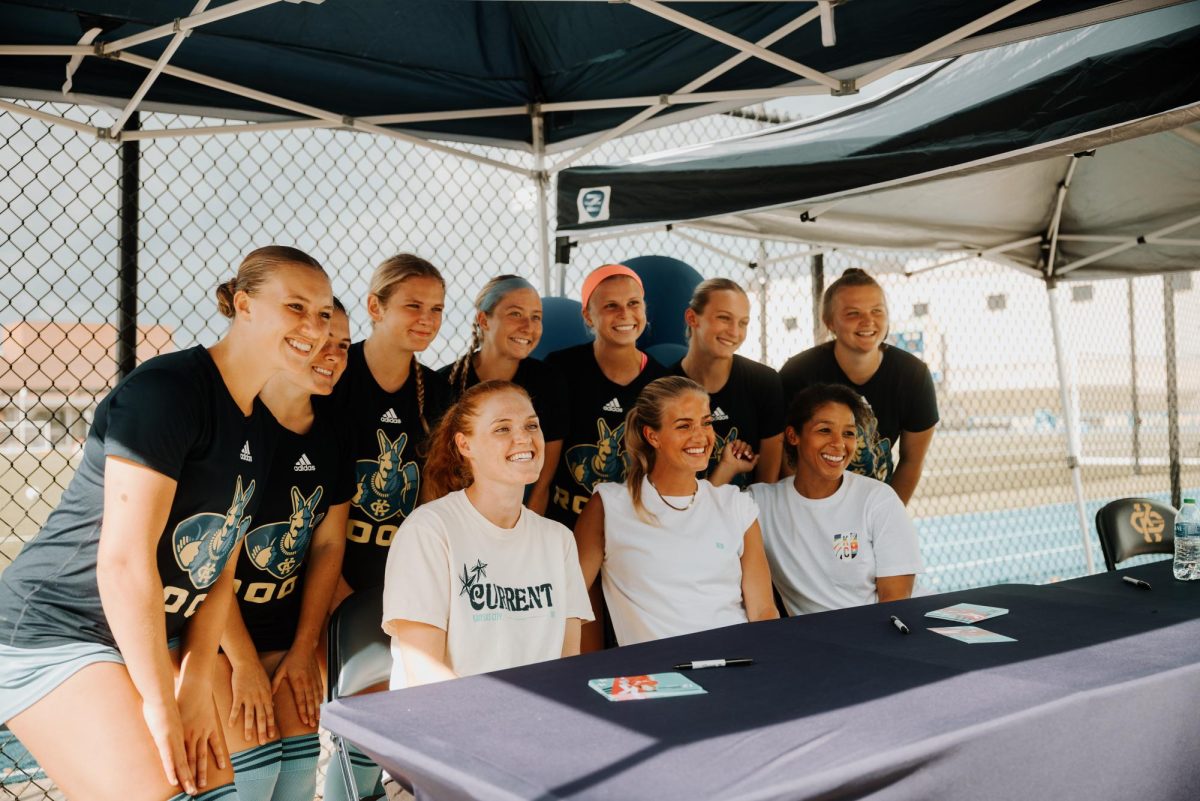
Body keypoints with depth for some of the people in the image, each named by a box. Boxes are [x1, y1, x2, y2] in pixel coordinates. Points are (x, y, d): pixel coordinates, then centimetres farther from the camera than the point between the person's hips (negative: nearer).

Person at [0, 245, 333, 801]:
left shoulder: (260, 430, 6)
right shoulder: (166, 390, -21)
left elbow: (221, 572, 5)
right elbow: (124, 560, -24)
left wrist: (196, 685, -4)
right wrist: (159, 705, -19)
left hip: (149, 636, 9)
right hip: (54, 633, -8)